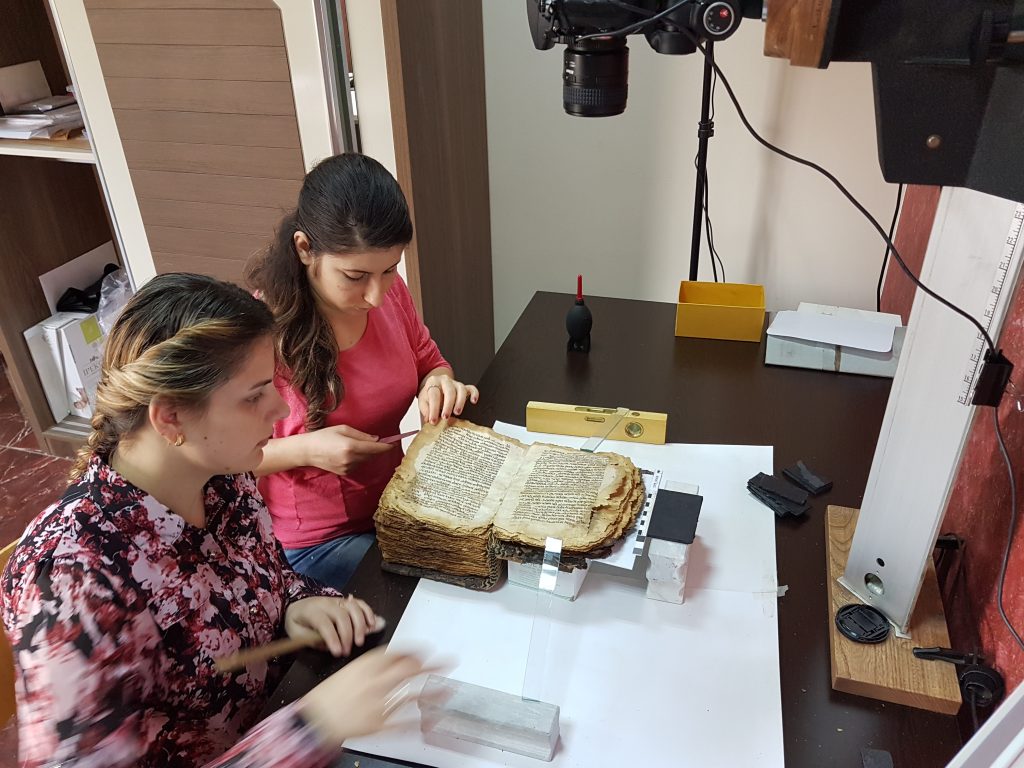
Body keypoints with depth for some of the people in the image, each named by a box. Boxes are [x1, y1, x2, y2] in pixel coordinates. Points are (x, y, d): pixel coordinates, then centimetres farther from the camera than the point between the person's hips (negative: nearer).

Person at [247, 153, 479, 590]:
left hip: (394, 504, 5)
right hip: (312, 543, -5)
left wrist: (440, 385, -13)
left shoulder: (389, 291, -8)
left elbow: (428, 363, 10)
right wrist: (305, 450, -27)